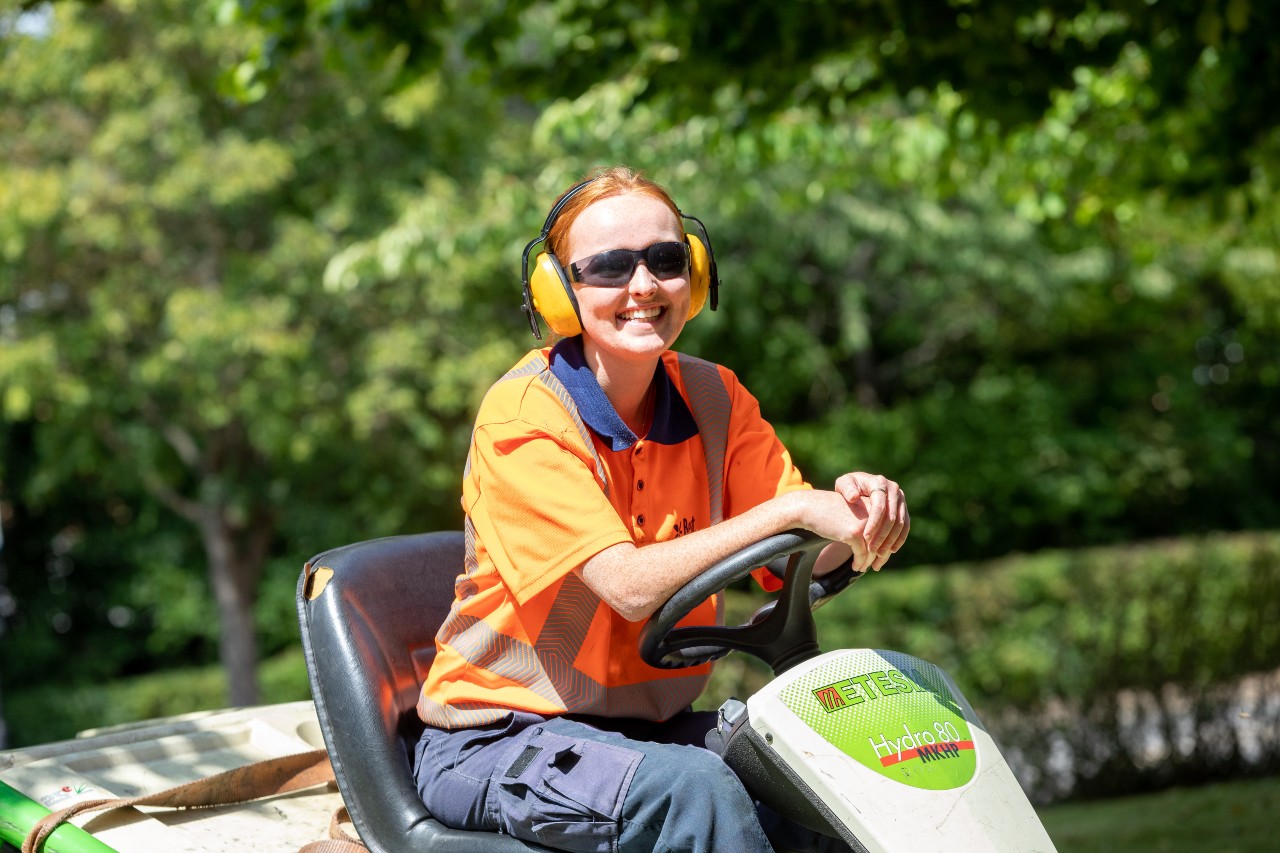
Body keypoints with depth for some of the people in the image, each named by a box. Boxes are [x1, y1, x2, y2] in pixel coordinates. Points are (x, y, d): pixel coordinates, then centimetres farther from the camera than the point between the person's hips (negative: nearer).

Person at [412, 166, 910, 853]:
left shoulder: (712, 397, 3)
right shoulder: (522, 414, -17)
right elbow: (631, 585, -26)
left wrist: (858, 510, -26)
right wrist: (793, 510, -32)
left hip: (655, 726, 6)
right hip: (498, 735, -6)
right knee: (698, 792, -32)